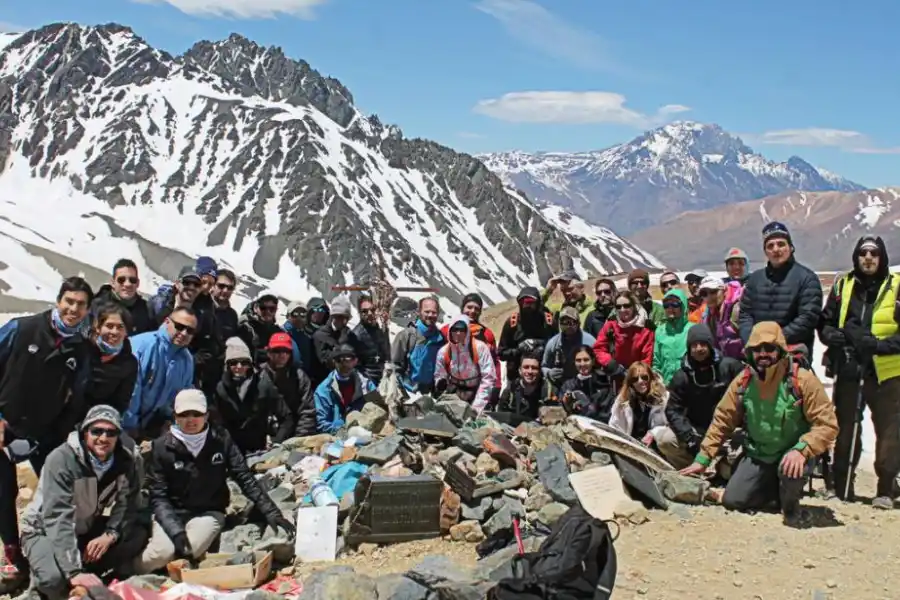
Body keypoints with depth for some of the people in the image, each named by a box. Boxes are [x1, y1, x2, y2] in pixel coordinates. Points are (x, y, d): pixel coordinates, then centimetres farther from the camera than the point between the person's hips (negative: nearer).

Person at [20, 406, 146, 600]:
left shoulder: (124, 460, -12)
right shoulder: (62, 459, -28)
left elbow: (126, 506, -9)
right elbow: (57, 519, -35)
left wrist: (110, 534, -31)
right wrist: (73, 572, -43)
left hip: (87, 529, 6)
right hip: (45, 531, -5)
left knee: (138, 535, -16)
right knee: (56, 578, -34)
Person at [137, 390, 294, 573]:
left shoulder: (221, 440, -3)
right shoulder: (162, 446, -6)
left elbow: (245, 479, -2)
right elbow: (158, 496, -9)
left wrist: (271, 512, -13)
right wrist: (176, 530, -24)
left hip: (209, 512, 0)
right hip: (172, 513, 0)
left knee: (191, 548, -31)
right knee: (162, 552, -29)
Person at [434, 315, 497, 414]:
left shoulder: (480, 348, -16)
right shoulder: (443, 352, -6)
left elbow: (488, 378, -15)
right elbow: (439, 376, 6)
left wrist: (477, 406, -19)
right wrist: (441, 384, -18)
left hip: (477, 394, -2)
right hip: (455, 400, 3)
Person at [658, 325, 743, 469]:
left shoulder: (729, 366, -8)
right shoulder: (682, 376, -2)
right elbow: (673, 411, -4)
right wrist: (690, 437, -18)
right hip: (697, 430, 3)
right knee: (665, 441, -20)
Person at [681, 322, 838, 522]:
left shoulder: (803, 380, -20)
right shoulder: (743, 381, -7)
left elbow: (827, 424, -20)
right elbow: (722, 420, 2)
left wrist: (801, 450, -35)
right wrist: (702, 459, -1)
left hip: (791, 455, -4)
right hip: (757, 456, 4)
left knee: (790, 471, -36)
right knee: (732, 501, -6)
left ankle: (790, 502, 1)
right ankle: (778, 487, 22)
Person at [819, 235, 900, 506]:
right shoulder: (842, 286, 7)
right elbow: (825, 322, 12)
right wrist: (831, 335, -9)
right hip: (849, 372, 3)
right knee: (845, 430, 10)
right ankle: (841, 485, 22)